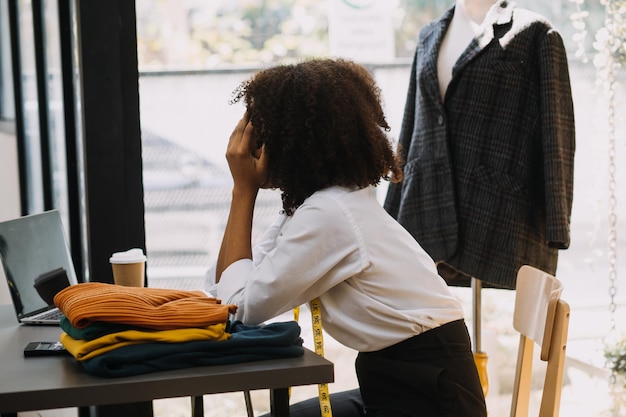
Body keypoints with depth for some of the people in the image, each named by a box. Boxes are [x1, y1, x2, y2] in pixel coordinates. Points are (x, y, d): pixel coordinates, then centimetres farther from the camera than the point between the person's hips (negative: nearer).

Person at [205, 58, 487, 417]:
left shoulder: (326, 215, -21)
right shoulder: (325, 199, 8)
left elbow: (241, 307, -15)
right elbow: (222, 286, 5)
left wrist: (244, 188, -10)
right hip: (391, 387, 9)